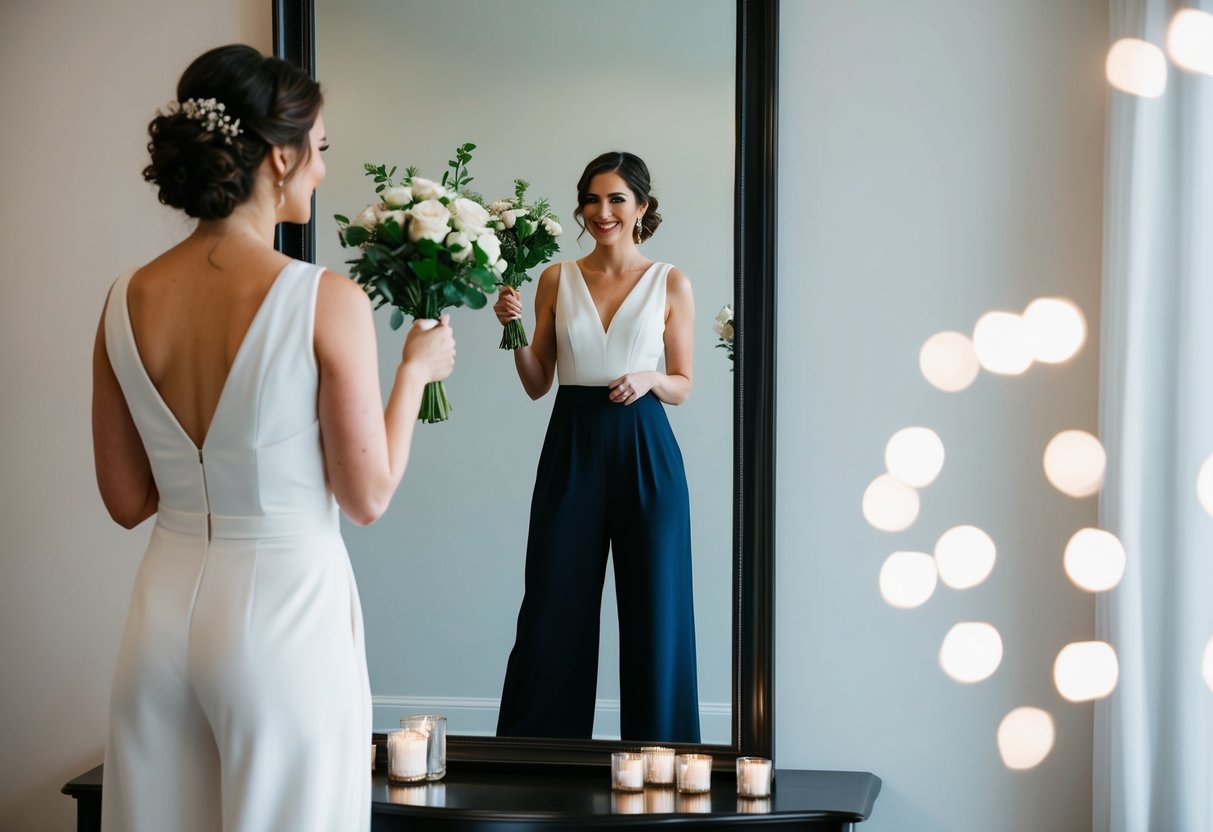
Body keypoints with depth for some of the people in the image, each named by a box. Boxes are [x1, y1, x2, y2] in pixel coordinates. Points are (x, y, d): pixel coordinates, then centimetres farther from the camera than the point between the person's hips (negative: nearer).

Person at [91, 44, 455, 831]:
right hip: (283, 604, -5)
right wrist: (417, 369, 4)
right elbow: (368, 496, -9)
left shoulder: (127, 302, 0)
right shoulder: (327, 301, -15)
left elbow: (127, 499, 6)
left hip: (167, 603, 5)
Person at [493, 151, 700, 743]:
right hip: (572, 448, 1)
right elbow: (537, 384, 10)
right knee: (554, 606, 2)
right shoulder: (556, 279, 8)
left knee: (654, 610, 2)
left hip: (645, 452, -1)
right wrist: (513, 330, -6)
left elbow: (682, 387, 8)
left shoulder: (671, 284, 4)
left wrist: (650, 379, -12)